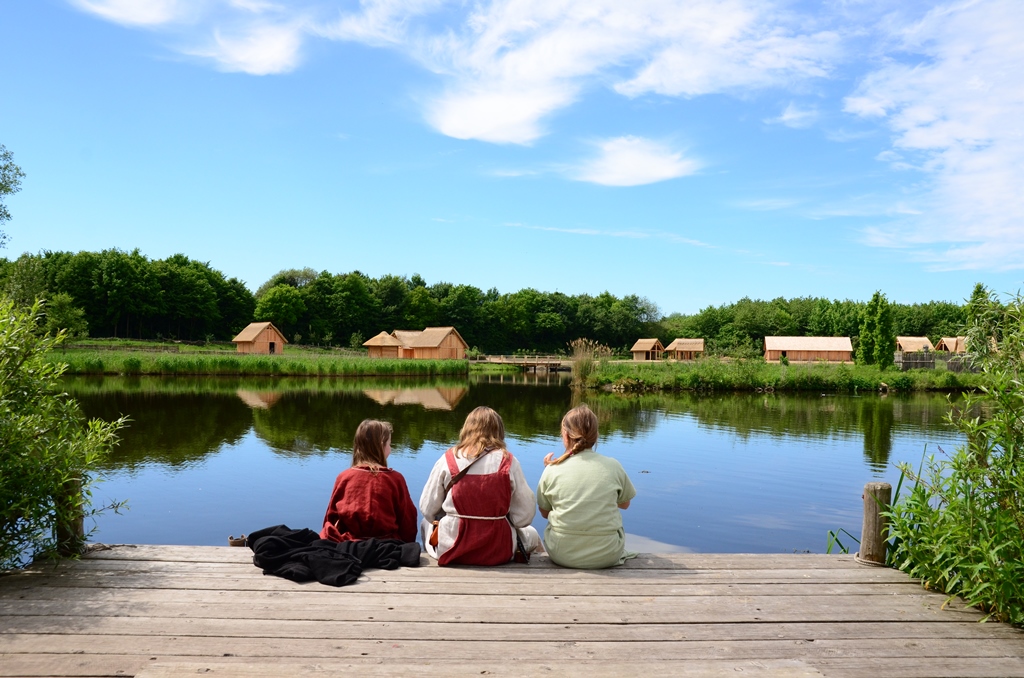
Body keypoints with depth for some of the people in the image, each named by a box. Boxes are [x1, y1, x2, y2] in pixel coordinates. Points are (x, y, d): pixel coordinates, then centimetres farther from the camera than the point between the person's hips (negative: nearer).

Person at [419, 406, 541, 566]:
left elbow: (427, 509, -2)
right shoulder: (508, 461, -9)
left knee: (426, 523, 35)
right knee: (531, 533, 32)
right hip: (498, 553, -1)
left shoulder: (448, 459, -7)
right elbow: (524, 516, -8)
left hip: (450, 549, 1)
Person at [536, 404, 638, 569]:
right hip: (607, 555, 0)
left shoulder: (552, 470, -7)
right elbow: (625, 504, 11)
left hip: (562, 555, 0)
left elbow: (544, 512, 7)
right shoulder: (613, 466, -5)